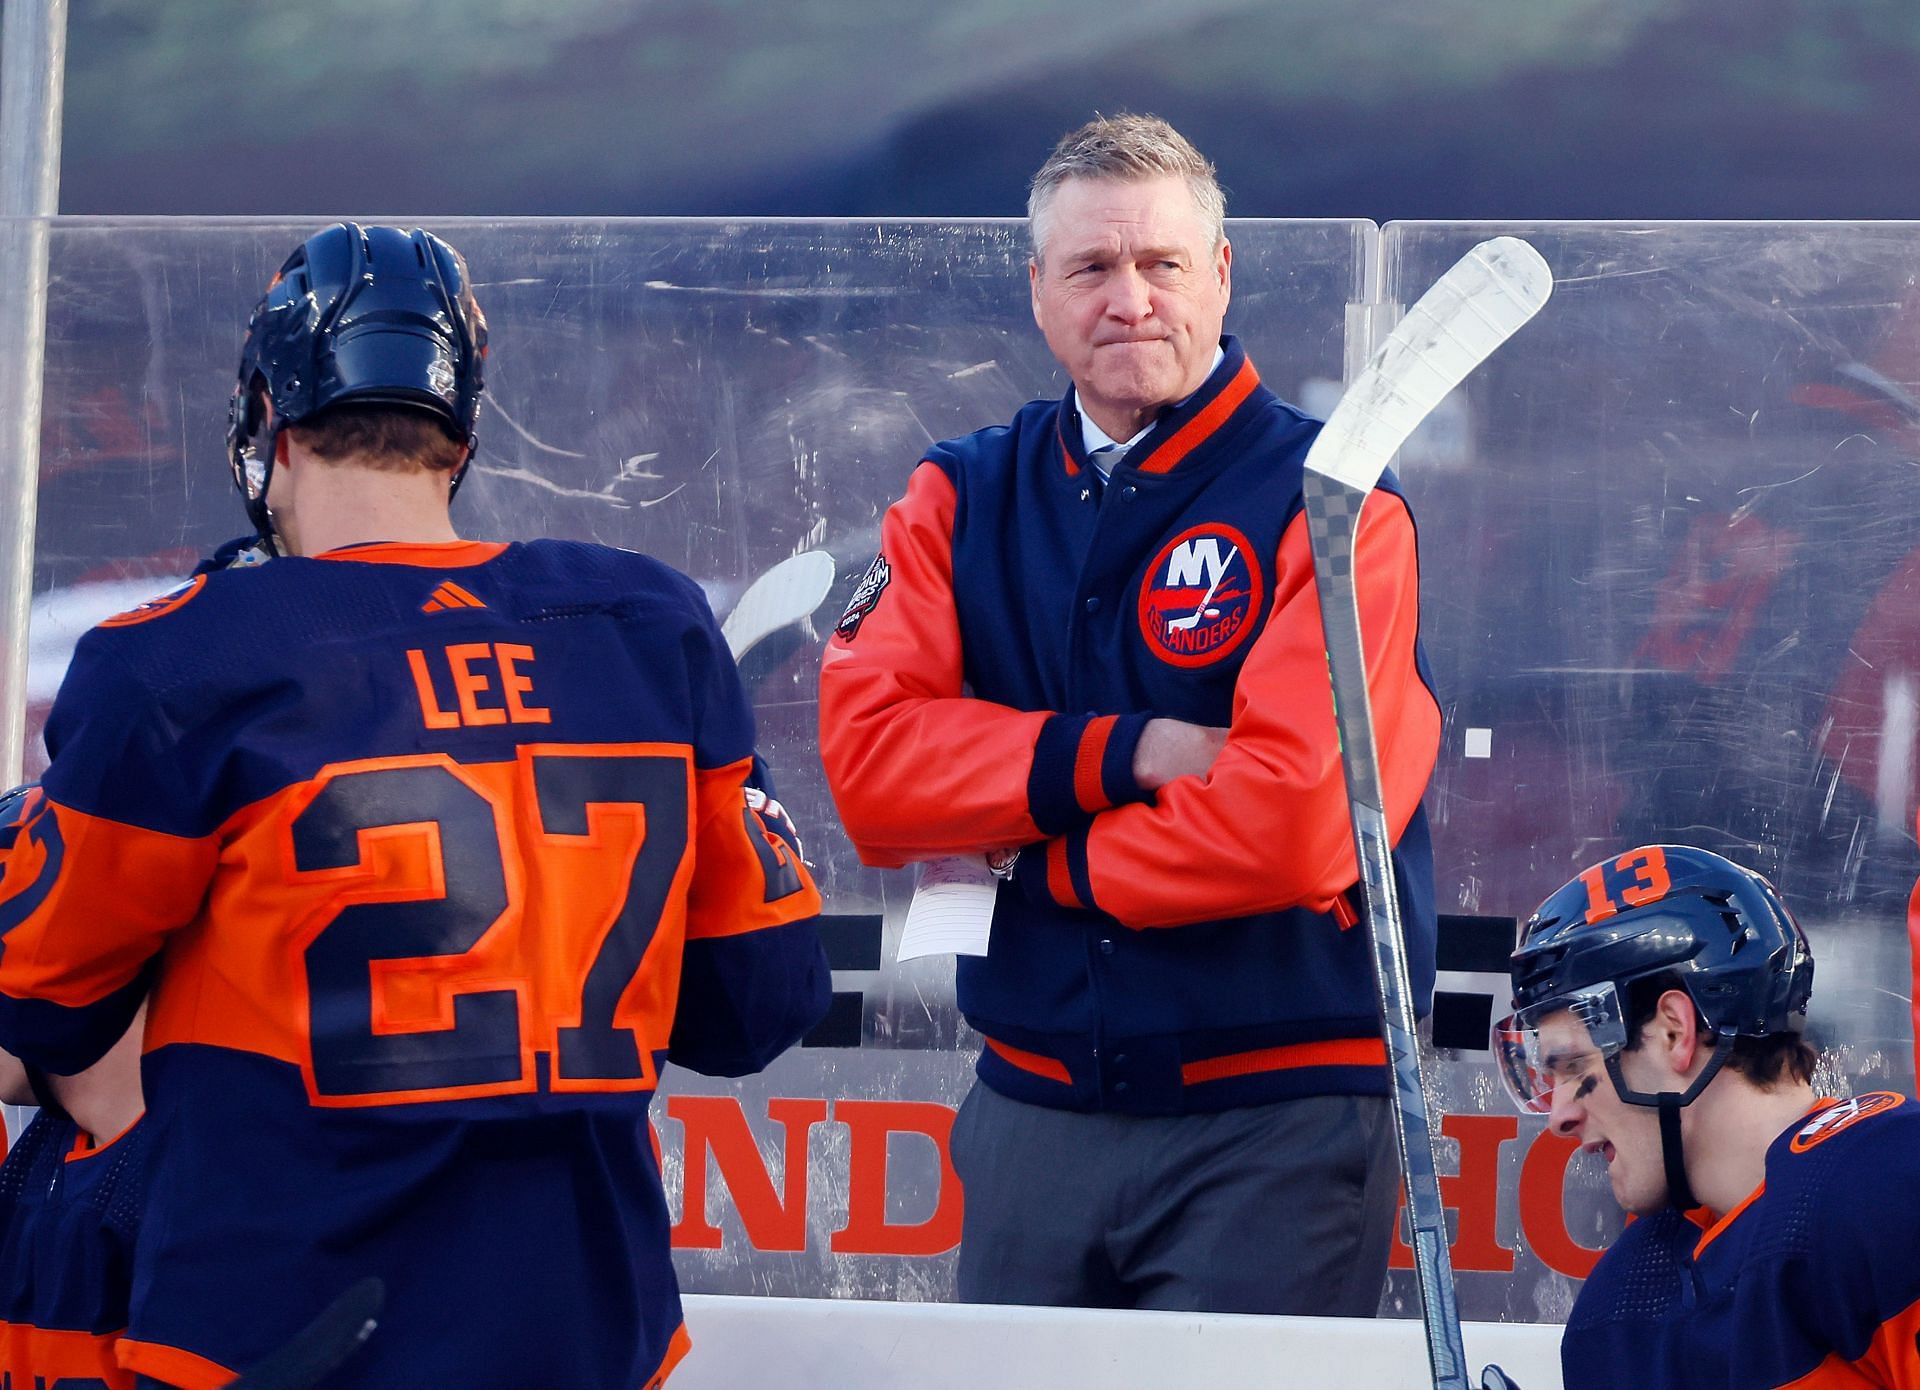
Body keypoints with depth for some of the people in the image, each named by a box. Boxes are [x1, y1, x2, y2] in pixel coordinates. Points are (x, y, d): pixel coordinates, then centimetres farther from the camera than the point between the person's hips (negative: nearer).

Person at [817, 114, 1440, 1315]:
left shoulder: (1326, 505, -8)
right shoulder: (964, 500, 8)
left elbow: (1299, 821, -19)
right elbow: (868, 756, -6)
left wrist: (1037, 863, -7)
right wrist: (1123, 756, -17)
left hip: (1274, 1126, -4)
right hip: (1034, 1113, 5)